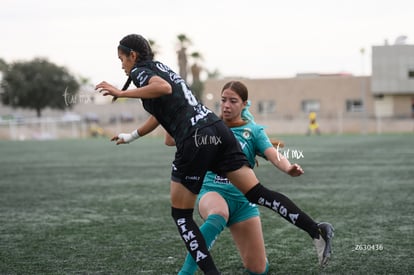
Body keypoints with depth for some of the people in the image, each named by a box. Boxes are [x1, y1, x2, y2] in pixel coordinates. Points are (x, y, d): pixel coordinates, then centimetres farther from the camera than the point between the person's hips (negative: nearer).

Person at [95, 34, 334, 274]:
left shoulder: (139, 71, 2)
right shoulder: (161, 68, 28)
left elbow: (163, 87, -22)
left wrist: (121, 93, -15)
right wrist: (131, 136, 53)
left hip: (195, 140, -8)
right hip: (217, 130, 8)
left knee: (181, 214, 8)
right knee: (257, 193, 3)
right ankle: (316, 229, -10)